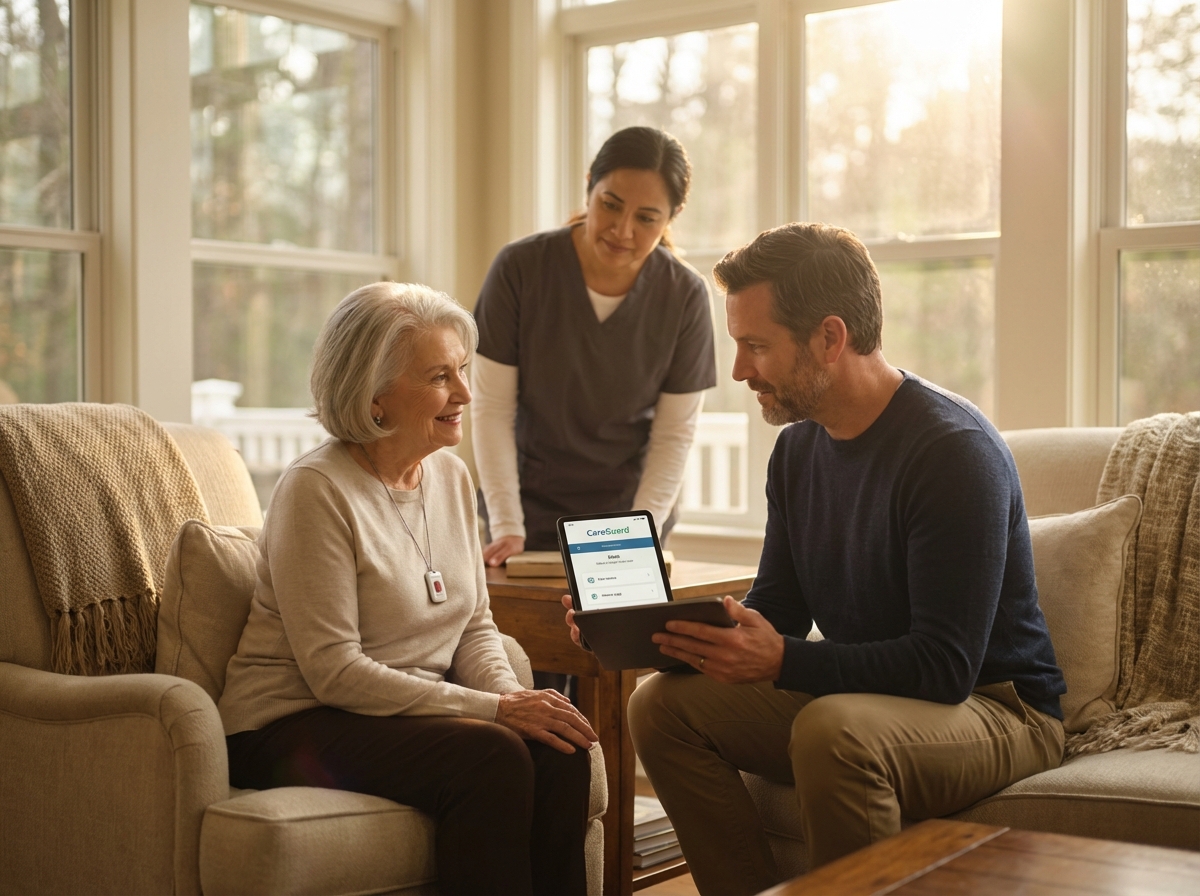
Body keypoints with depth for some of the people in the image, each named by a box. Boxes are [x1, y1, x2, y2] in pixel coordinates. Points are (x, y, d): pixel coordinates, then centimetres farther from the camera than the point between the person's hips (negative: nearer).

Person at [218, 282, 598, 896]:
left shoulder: (450, 477, 7)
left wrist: (513, 696, -10)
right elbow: (333, 671, -20)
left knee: (559, 752, -20)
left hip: (413, 708, 7)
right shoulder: (316, 490, -15)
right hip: (292, 725, -6)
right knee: (492, 756, -29)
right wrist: (492, 709, -23)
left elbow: (475, 627, 13)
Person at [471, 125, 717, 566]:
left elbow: (674, 434, -6)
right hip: (531, 508, 0)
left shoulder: (686, 296, -11)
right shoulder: (519, 268, -14)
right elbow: (492, 407, -11)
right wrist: (506, 527, -15)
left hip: (629, 508, 1)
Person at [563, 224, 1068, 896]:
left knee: (834, 728, -37)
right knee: (663, 703, -6)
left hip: (995, 708, -7)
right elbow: (776, 611, 9)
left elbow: (945, 665, -26)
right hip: (857, 695, 8)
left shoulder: (956, 450, -21)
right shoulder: (799, 446, 5)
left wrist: (781, 662, -34)